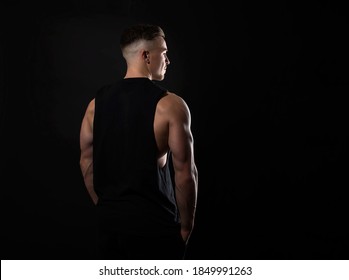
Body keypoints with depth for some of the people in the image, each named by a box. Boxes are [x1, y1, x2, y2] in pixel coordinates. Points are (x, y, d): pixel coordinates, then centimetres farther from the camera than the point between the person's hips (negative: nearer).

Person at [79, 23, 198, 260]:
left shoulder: (97, 102, 4)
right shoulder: (170, 105, -13)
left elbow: (87, 162, 10)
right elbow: (185, 173, -14)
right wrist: (186, 224, -1)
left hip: (110, 221, 6)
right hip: (154, 223, -5)